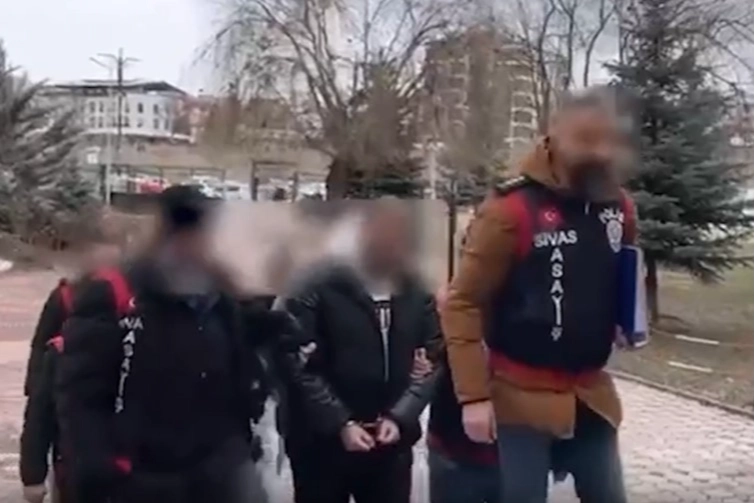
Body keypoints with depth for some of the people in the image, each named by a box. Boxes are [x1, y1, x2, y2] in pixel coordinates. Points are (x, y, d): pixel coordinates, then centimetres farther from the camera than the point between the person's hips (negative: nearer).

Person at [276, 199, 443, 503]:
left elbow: (431, 364, 3)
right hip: (322, 443, -3)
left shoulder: (417, 297, 4)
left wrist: (400, 417, -10)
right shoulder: (318, 291, -10)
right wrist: (340, 423, -18)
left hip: (391, 441, 4)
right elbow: (299, 367, -13)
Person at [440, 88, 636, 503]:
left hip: (590, 395, 6)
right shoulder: (511, 209, -16)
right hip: (521, 397, -6)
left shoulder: (618, 207, 4)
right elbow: (462, 304, -14)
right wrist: (473, 395, -18)